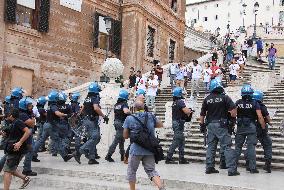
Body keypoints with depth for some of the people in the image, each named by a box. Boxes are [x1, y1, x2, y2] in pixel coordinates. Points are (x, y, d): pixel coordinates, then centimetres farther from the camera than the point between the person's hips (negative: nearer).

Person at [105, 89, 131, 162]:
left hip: (116, 122, 9)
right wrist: (130, 112, -15)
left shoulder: (116, 104, 12)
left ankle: (122, 156, 26)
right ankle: (108, 155, -9)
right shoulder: (124, 104, -14)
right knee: (116, 140, -7)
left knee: (121, 140, 18)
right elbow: (126, 111, -33)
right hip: (122, 123, -9)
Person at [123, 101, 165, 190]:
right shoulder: (151, 116, 6)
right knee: (151, 170, 8)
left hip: (136, 149, -3)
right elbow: (160, 125, 23)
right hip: (150, 149, 3)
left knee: (131, 171, 14)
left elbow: (125, 136, 2)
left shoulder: (129, 119, -2)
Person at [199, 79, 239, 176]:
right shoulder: (224, 97, -7)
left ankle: (209, 168, 17)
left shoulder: (207, 99, 5)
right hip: (221, 124, -4)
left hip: (210, 125, 5)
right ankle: (232, 169, -6)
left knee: (211, 146, 13)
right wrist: (232, 115, 6)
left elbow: (202, 114, 10)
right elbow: (233, 109, -15)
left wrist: (202, 125, 20)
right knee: (227, 147, -3)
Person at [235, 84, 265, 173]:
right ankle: (252, 168, 3)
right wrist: (264, 128, -2)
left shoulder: (238, 103, -2)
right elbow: (260, 117, -10)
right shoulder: (255, 103, -7)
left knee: (238, 146, 11)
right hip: (251, 127, -2)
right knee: (251, 147, 1)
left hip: (240, 127, 2)